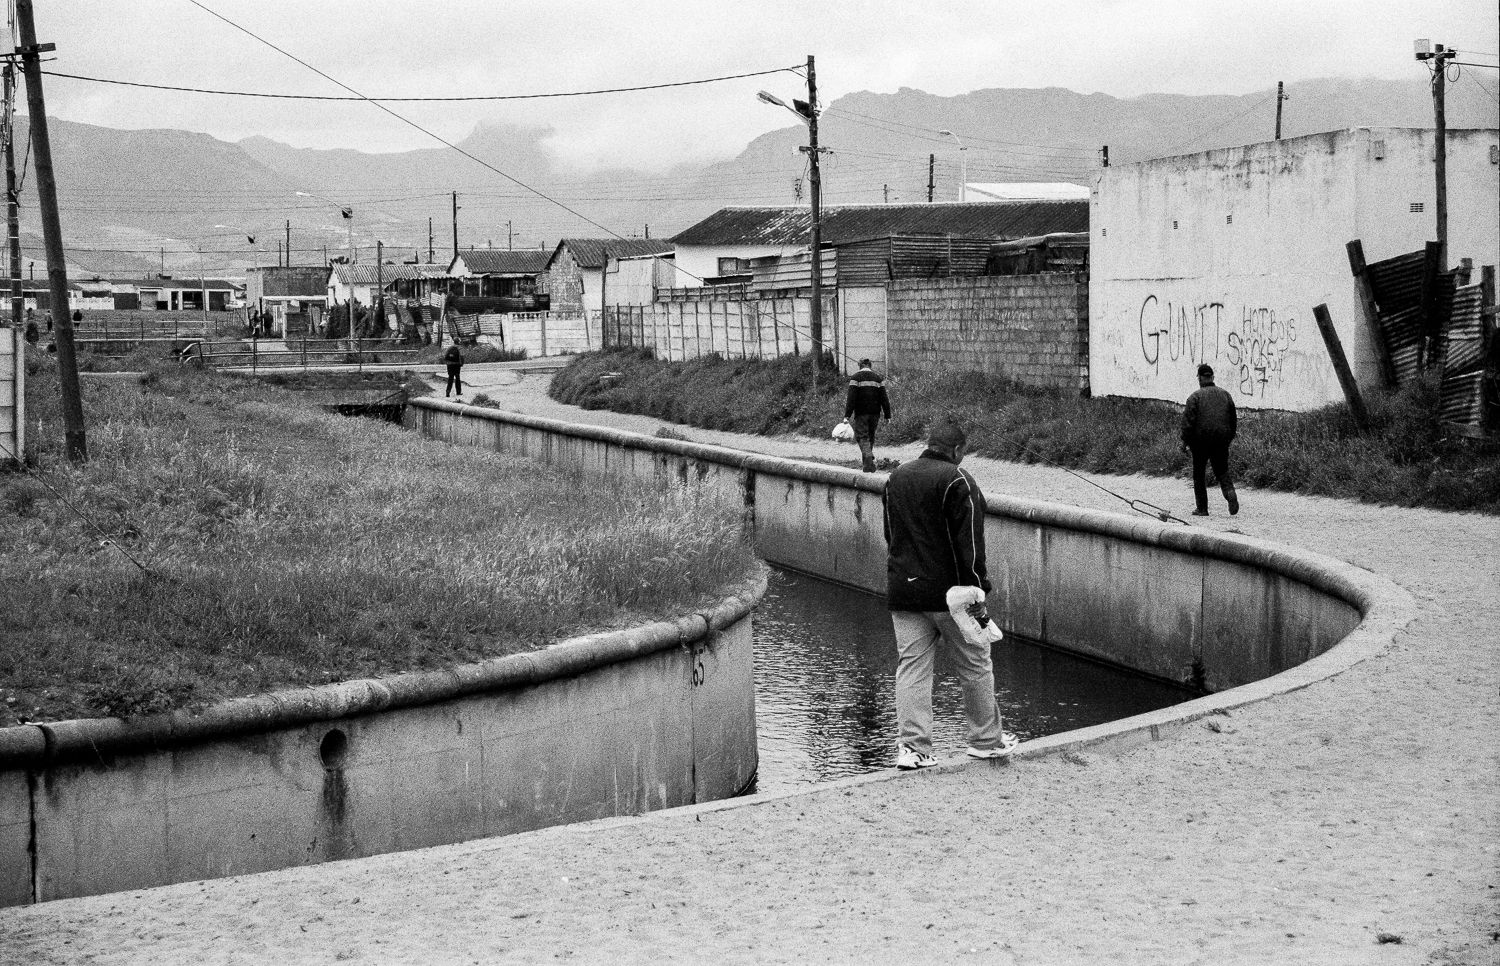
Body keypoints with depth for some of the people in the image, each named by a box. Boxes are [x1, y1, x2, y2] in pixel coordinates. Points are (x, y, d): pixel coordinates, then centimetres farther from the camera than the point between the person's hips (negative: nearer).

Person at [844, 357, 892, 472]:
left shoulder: (855, 378, -4)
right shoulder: (878, 378, 8)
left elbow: (851, 398, -11)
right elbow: (884, 399, 5)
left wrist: (847, 415, -12)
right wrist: (887, 415, 7)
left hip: (861, 414, -4)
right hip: (875, 413, 4)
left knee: (862, 437, -2)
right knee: (870, 437, 15)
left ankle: (869, 460, -21)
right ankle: (867, 463, 19)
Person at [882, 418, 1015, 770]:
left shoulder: (896, 478, 11)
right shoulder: (957, 481, -12)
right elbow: (969, 543, -16)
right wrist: (976, 589, -13)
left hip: (902, 592, 6)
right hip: (947, 592, -6)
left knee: (911, 667, 5)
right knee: (975, 665, 9)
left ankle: (911, 747, -2)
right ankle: (986, 740, 18)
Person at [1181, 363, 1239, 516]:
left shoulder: (1195, 397, -7)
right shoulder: (1225, 395, 9)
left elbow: (1188, 421, -12)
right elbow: (1233, 420, 16)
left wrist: (1185, 442, -7)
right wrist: (1230, 438, 27)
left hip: (1201, 441, -3)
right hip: (1221, 442, 3)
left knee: (1198, 475, 8)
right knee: (1222, 471, 11)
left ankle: (1202, 508, 7)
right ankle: (1230, 493, -18)